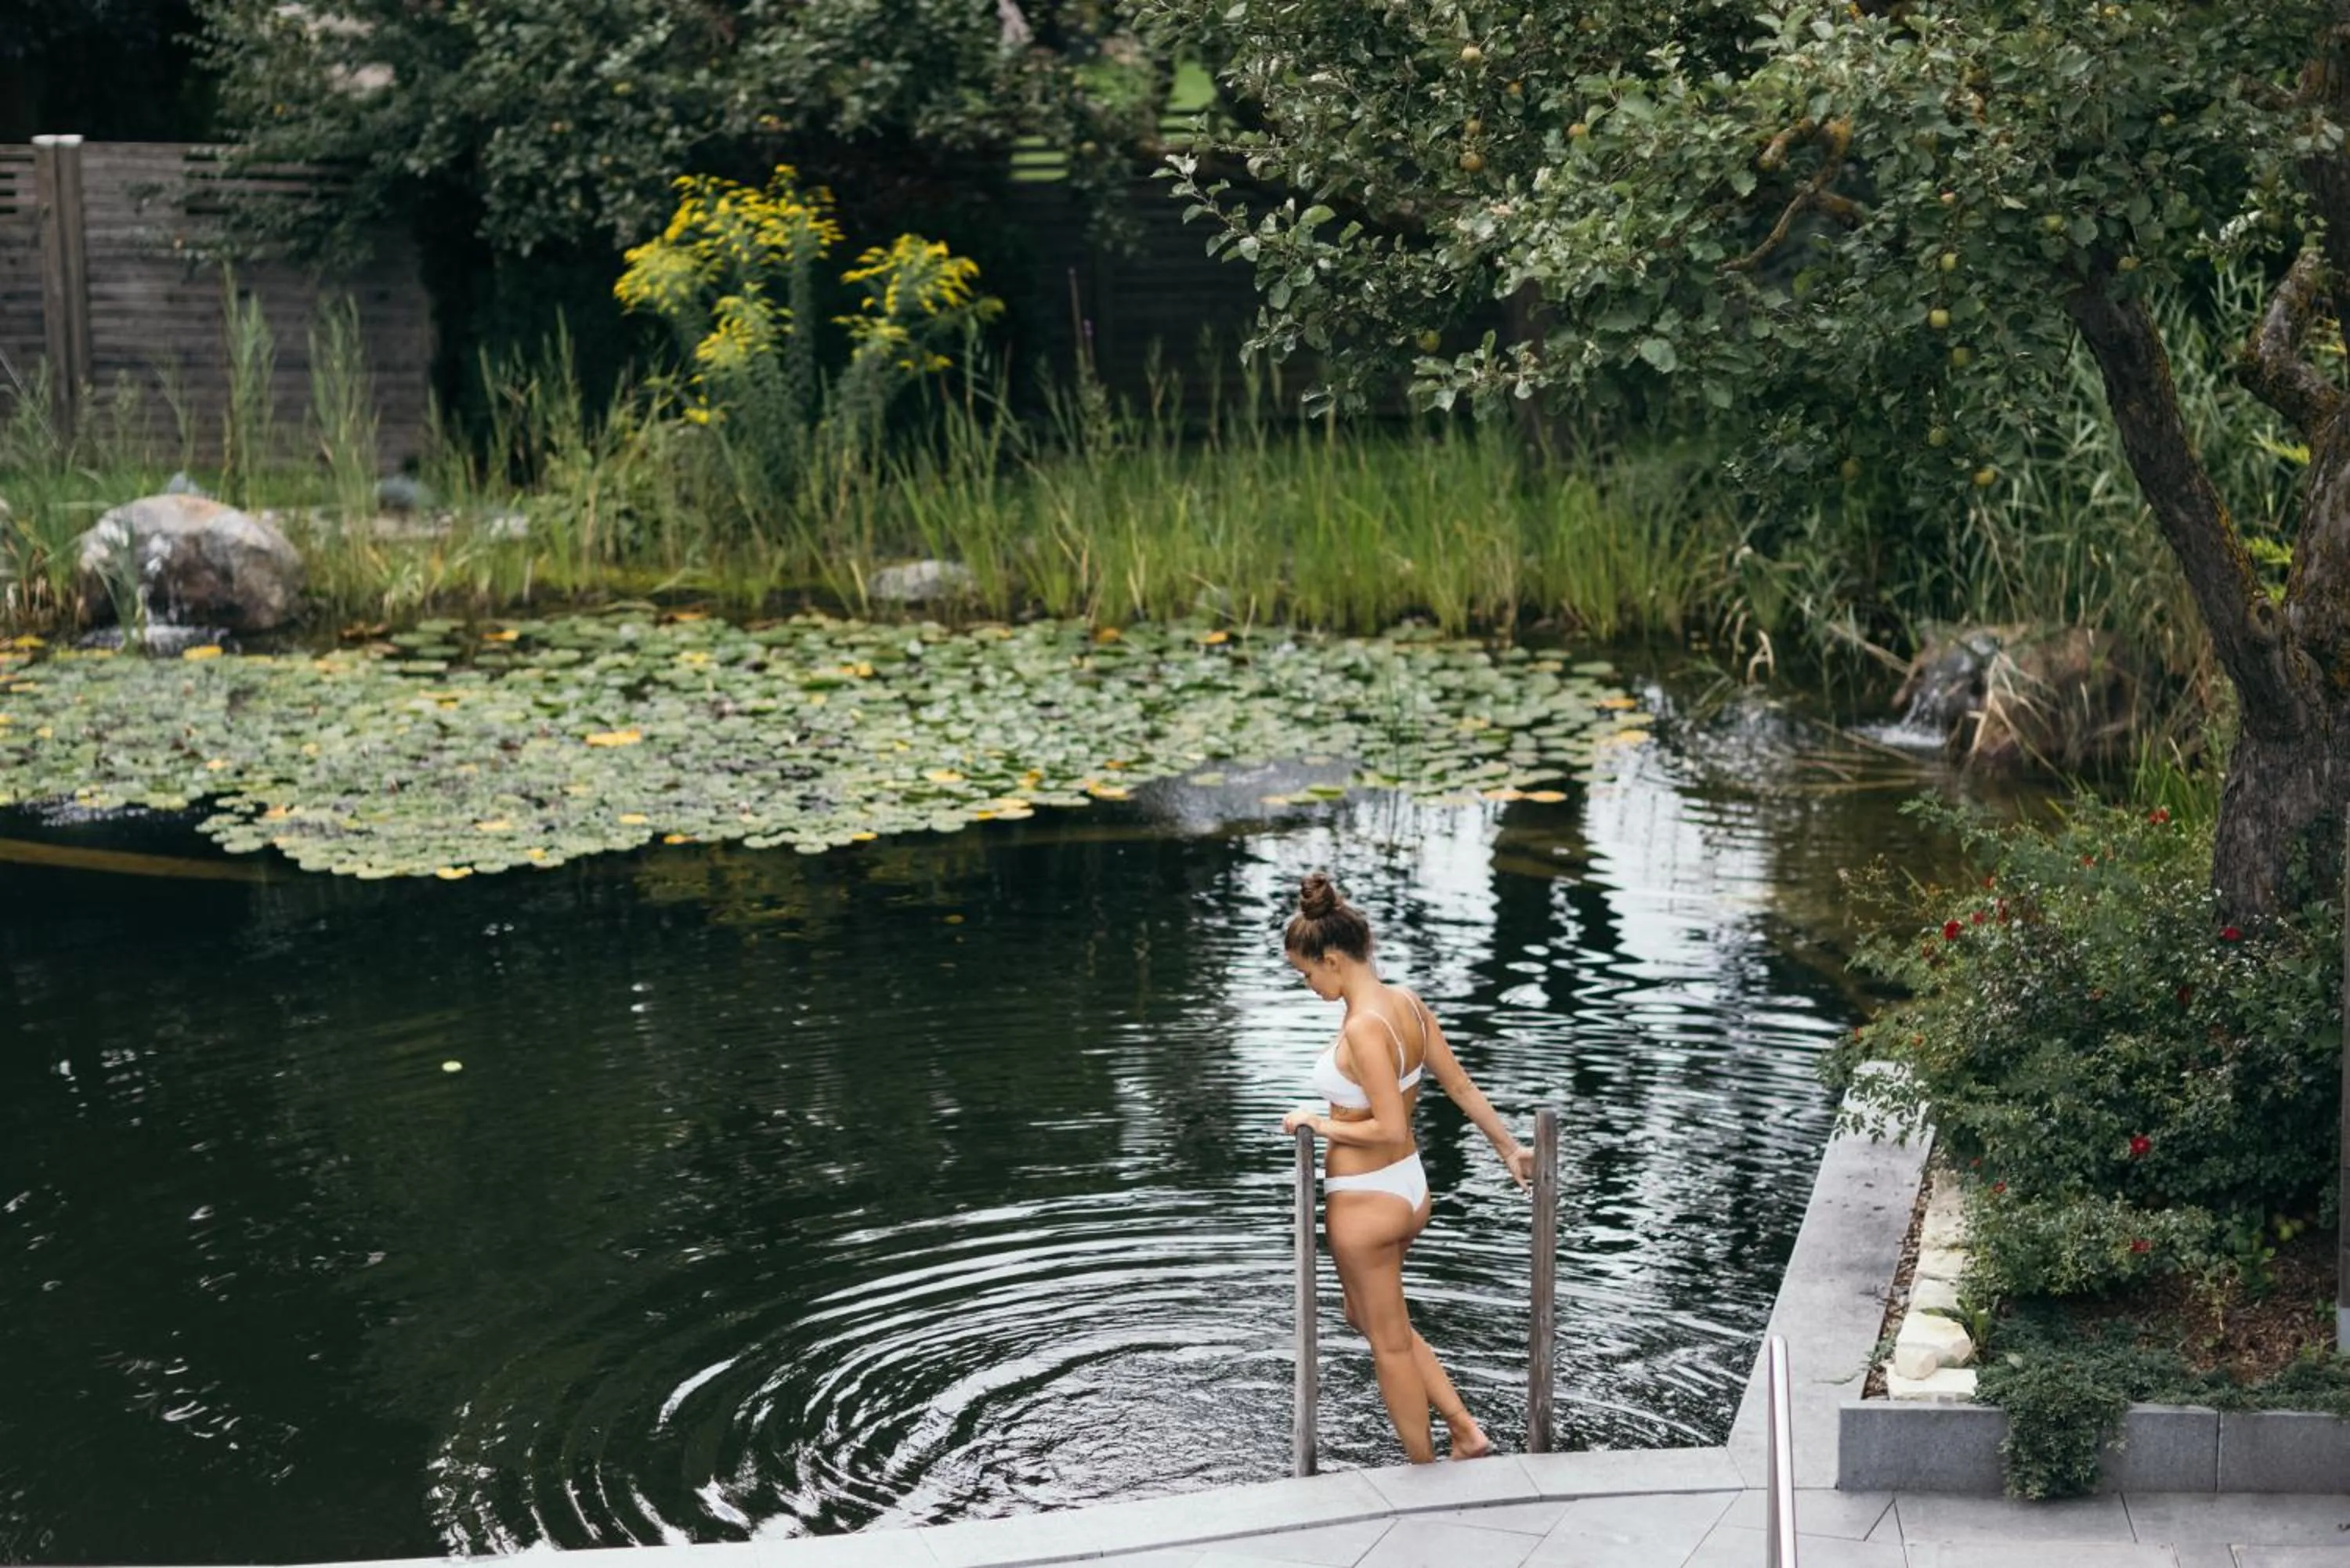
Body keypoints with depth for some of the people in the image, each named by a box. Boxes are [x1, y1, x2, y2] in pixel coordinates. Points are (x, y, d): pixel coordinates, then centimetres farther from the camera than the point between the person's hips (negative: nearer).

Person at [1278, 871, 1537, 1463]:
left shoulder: (1363, 1028, -27)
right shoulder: (1409, 1004, -1)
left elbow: (1390, 1129, -28)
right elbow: (1461, 1087, 8)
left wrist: (1319, 1124, -14)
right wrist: (1508, 1147, 20)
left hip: (1364, 1202, -9)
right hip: (1410, 1188, 9)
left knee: (1390, 1343, 10)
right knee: (1368, 1315, 28)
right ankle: (1466, 1430, 25)